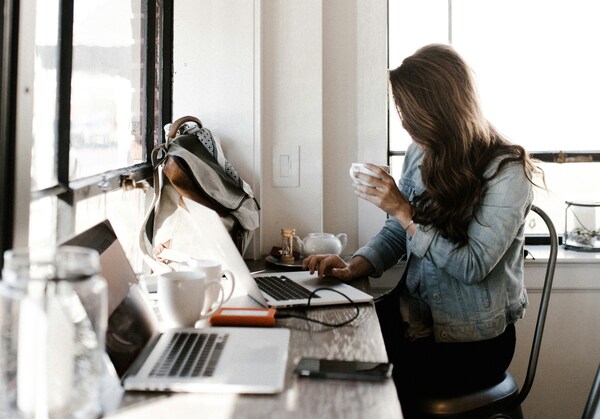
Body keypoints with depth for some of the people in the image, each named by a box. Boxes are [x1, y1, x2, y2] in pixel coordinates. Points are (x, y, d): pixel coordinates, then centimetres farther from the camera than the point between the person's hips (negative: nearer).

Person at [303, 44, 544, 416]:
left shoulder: (506, 171, -15)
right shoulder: (421, 154, 3)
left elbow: (474, 266, -19)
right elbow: (396, 233, 9)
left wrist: (403, 210, -22)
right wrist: (354, 267, -9)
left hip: (474, 340, -5)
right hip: (415, 315, 5)